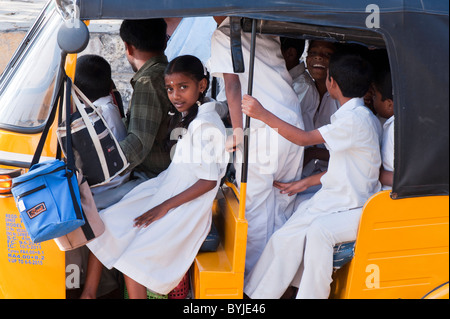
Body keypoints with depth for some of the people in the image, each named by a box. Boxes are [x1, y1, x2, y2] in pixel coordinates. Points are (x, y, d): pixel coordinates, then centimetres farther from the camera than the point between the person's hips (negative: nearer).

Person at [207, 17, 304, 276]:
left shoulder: (223, 34, -1)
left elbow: (233, 86, -9)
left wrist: (238, 131, -8)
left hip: (260, 131, -6)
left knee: (256, 212, 3)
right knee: (284, 208, 14)